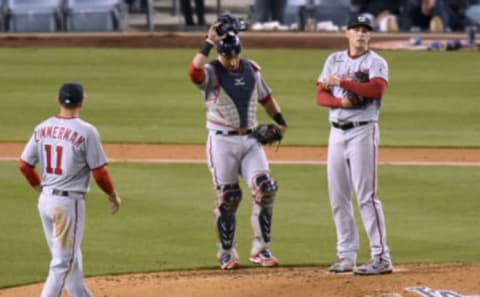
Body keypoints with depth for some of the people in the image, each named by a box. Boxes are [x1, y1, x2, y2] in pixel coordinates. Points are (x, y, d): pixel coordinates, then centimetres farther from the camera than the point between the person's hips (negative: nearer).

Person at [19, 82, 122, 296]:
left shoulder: (42, 128, 3)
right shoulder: (86, 132, -14)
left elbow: (25, 165, 8)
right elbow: (99, 173, -11)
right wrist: (113, 195, 7)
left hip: (45, 200, 6)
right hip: (69, 201, -6)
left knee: (70, 257, 19)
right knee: (63, 262, -2)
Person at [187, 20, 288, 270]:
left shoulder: (251, 69, 8)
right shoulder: (211, 72, -9)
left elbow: (265, 97, 21)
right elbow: (194, 72, -33)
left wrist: (279, 120, 7)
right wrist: (209, 43, -31)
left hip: (250, 140, 4)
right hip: (222, 142, -4)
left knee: (265, 188, -12)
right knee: (228, 198, -1)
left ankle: (260, 249, -3)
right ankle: (226, 253, 15)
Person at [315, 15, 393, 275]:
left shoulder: (376, 63, -1)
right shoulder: (334, 60, 13)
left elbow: (376, 89, -21)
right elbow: (321, 96, 6)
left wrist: (341, 82, -18)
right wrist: (341, 101, -14)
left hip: (362, 131, -6)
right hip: (337, 133, 6)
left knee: (366, 196, -12)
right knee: (338, 197, 6)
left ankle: (381, 257, -12)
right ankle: (346, 256, 12)